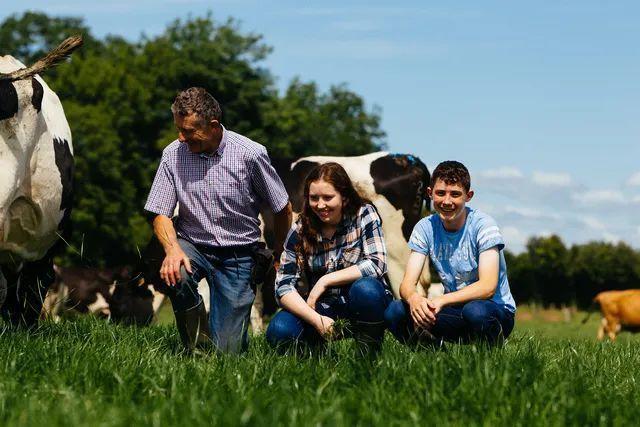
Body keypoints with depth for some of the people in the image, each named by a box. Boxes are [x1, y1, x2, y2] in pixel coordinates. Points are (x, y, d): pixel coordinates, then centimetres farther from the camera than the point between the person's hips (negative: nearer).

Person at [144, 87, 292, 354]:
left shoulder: (250, 154, -14)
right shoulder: (173, 154, -7)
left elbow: (283, 209, -2)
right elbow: (161, 213, -4)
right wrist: (172, 248, -25)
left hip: (237, 255, -2)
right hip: (192, 246, 2)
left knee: (226, 350, -7)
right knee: (174, 273, -36)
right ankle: (197, 344, -7)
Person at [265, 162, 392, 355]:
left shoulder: (364, 215, -6)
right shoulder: (300, 229, -2)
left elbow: (377, 264, -18)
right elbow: (284, 286, -9)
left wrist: (325, 281, -18)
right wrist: (316, 319, -24)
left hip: (363, 306, -2)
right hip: (321, 308, 2)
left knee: (365, 289, -36)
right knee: (278, 331, -26)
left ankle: (369, 354, -13)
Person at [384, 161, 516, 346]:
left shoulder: (482, 225, -14)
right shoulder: (425, 228, -1)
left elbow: (488, 286, -24)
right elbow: (407, 283, -9)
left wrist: (442, 301, -38)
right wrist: (414, 298, -35)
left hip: (496, 309, -4)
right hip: (454, 310, 4)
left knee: (476, 311, -39)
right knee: (394, 311, -20)